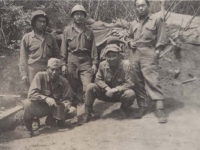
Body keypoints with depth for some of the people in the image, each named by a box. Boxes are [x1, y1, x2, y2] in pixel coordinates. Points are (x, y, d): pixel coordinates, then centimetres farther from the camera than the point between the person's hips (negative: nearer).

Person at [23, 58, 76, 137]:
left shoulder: (64, 82, -8)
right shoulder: (40, 76, -17)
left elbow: (67, 99, -3)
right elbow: (31, 94, -26)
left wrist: (65, 105, -28)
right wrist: (46, 98, -42)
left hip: (55, 108, 3)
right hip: (40, 108, -3)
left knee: (73, 111, -19)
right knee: (28, 104, -35)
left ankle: (51, 119, 10)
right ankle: (28, 126, -4)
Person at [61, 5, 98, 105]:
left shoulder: (89, 31, 10)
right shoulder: (67, 30, 6)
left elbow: (93, 49, 9)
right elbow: (64, 48, 5)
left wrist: (94, 63, 2)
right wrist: (63, 63, -1)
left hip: (86, 61, 0)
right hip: (72, 61, 0)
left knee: (88, 87, -11)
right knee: (72, 87, 7)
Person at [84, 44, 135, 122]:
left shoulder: (126, 65, -17)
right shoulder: (102, 65, -9)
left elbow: (129, 83, -19)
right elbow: (98, 80, -4)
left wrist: (115, 90, -30)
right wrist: (107, 89, -23)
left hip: (120, 93, -2)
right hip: (107, 93, 2)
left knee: (130, 94, -34)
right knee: (90, 87, -20)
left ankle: (124, 108, 4)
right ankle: (88, 113, -5)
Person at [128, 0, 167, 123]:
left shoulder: (156, 20, 4)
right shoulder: (134, 24, 18)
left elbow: (161, 39, -1)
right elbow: (130, 37, 29)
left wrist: (157, 52, -11)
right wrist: (130, 43, 7)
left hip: (148, 54, -5)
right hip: (134, 55, 6)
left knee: (152, 81, -12)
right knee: (138, 82, 7)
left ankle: (160, 110, -12)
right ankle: (141, 107, 15)